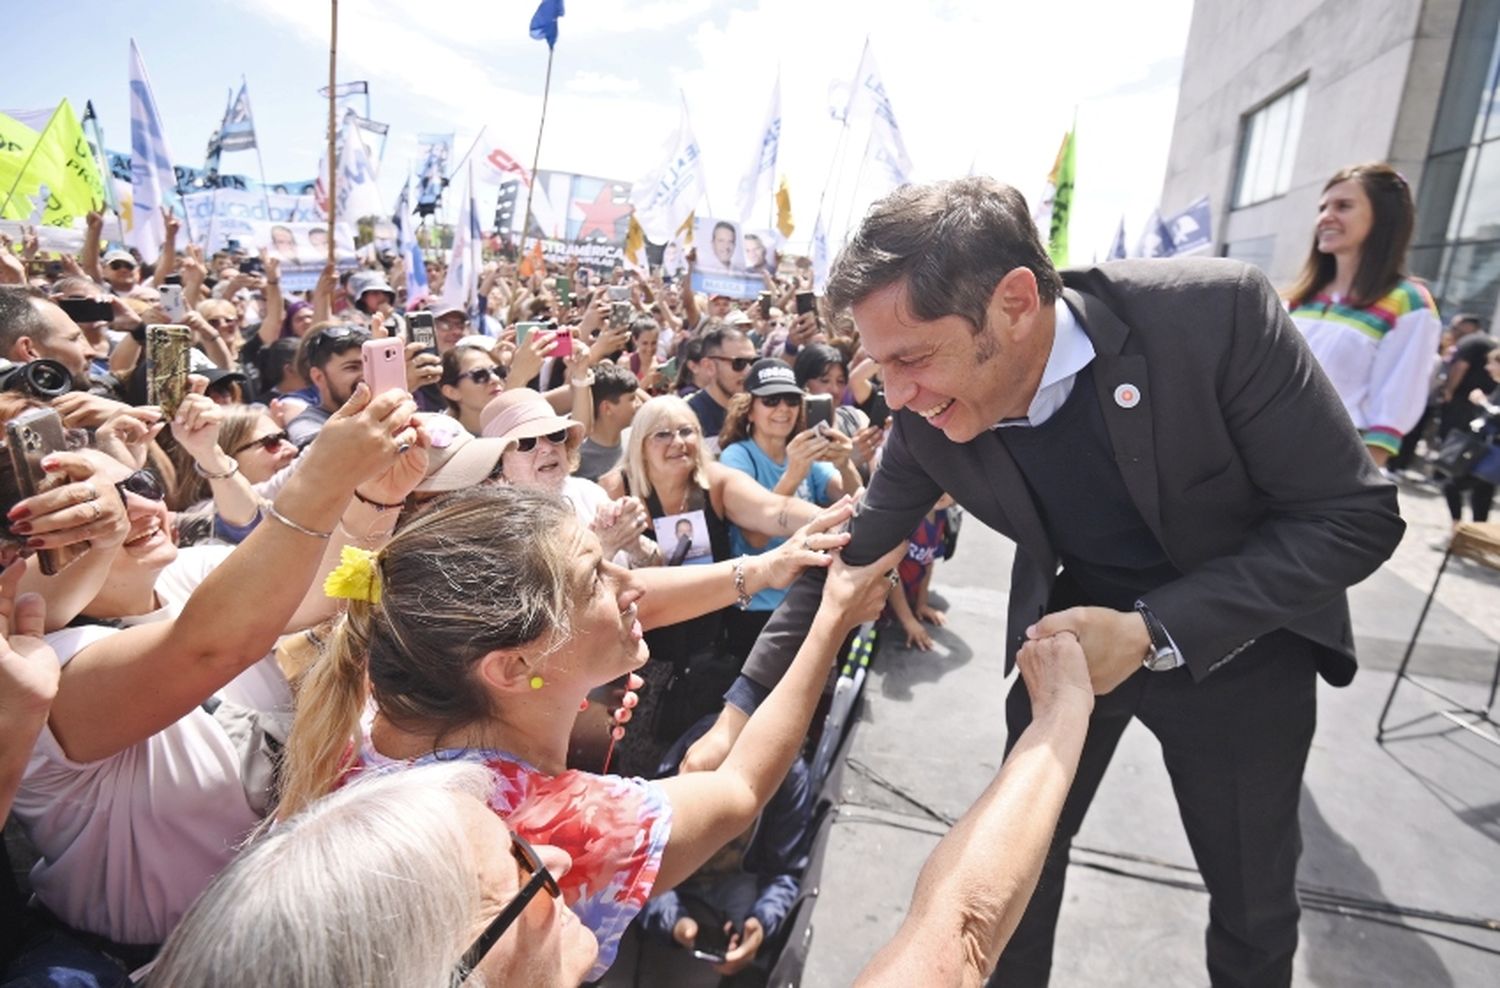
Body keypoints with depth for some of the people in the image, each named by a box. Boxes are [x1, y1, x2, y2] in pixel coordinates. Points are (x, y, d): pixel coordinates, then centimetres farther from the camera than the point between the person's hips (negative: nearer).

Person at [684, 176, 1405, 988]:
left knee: (1253, 895, 15)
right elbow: (849, 556, -10)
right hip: (1066, 630, 2)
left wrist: (1154, 631, -32)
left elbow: (1355, 515, -22)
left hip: (1239, 641, -1)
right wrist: (742, 706, -10)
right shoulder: (927, 421, -21)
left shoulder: (1218, 313, -30)